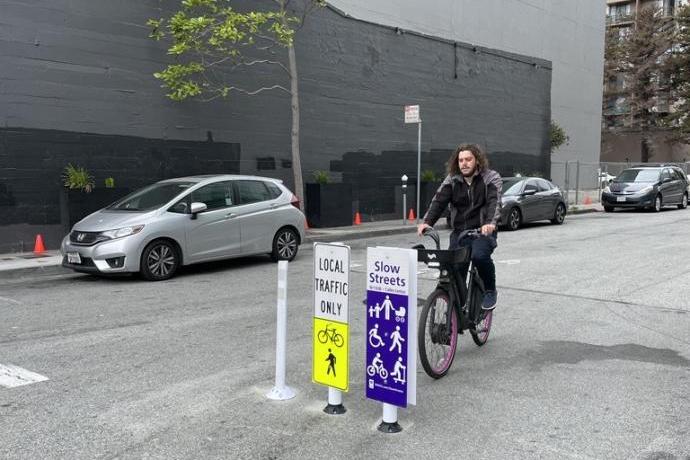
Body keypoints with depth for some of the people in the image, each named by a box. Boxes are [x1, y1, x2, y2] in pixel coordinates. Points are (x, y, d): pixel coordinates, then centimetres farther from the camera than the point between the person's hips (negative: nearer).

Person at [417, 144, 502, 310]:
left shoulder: (491, 178, -2)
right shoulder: (452, 180, 7)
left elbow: (495, 202, -19)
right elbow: (438, 201, -6)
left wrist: (491, 223, -39)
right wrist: (427, 222, -25)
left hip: (483, 231, -3)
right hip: (459, 232, 4)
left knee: (479, 255, -32)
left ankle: (490, 291, -5)